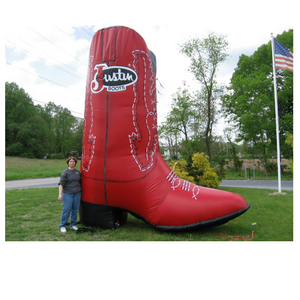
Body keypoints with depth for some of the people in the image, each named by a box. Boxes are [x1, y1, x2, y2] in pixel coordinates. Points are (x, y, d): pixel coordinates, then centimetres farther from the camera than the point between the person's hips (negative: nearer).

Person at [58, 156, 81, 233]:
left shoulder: (78, 172, 10)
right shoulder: (65, 172, -4)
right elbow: (61, 184, -10)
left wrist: (80, 191, 19)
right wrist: (60, 194, -18)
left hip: (77, 194, 4)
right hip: (68, 194, -4)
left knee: (75, 210, 9)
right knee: (66, 210, -4)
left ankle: (73, 224, 22)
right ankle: (62, 226, 10)